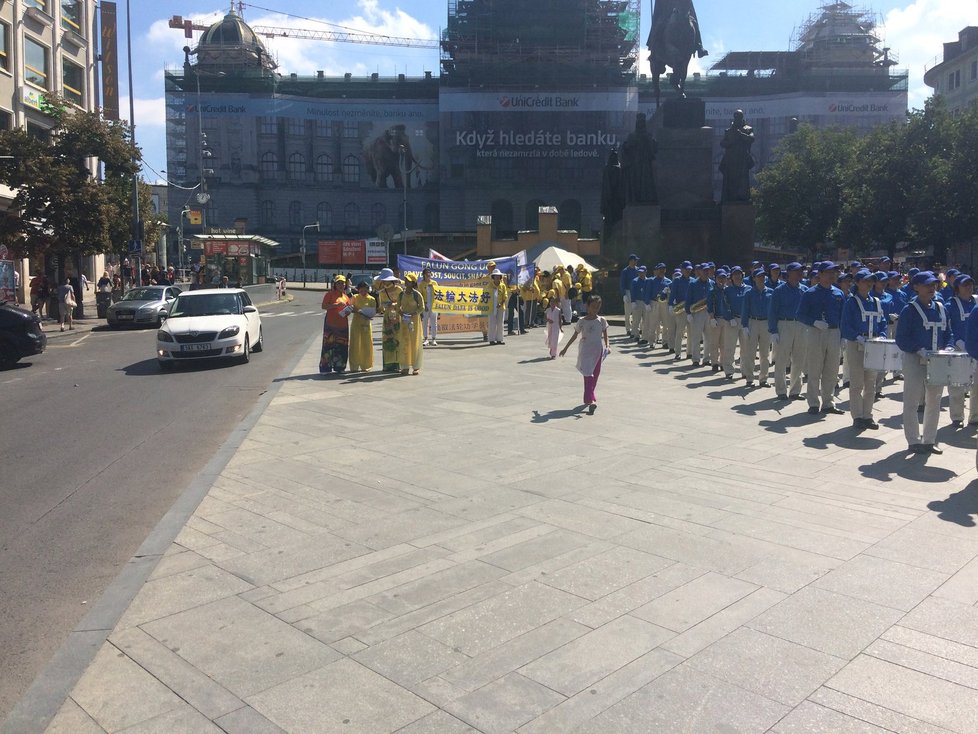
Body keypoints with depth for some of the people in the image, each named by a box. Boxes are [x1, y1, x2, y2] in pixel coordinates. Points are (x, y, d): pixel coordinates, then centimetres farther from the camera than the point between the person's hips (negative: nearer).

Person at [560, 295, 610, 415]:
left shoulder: (602, 320, 4)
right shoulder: (582, 321, 1)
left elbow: (605, 335, 7)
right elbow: (575, 335, 9)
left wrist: (606, 346, -11)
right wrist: (565, 348, 12)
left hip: (598, 350, 2)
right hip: (585, 350, -2)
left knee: (595, 375, 7)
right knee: (588, 374, -10)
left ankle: (588, 398, 22)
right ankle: (591, 400, -17)